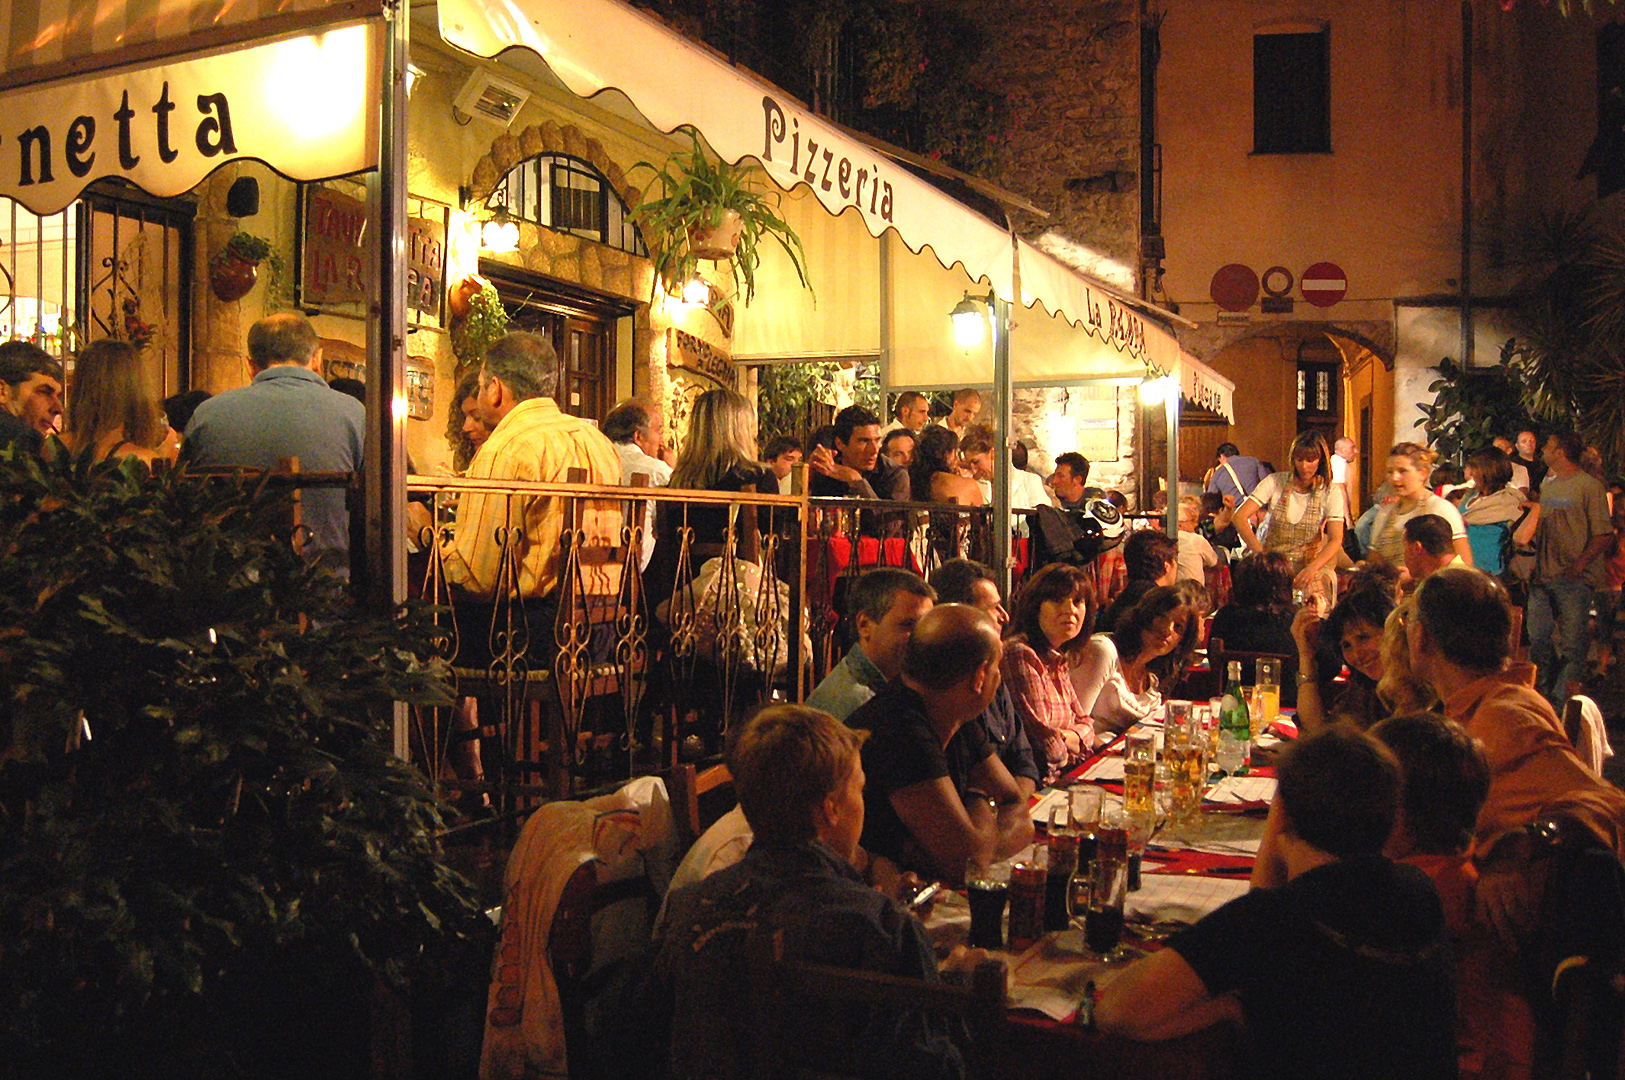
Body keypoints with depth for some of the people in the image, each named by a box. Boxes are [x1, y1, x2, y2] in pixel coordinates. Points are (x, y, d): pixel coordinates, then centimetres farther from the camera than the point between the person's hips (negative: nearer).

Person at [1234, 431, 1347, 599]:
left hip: (1313, 564, 1)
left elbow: (1336, 540, -12)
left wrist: (1312, 568, -31)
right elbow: (1240, 516, -11)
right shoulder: (1274, 482, -2)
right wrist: (1260, 552, -26)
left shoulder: (1331, 492, -1)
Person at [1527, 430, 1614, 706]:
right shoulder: (1544, 484, 16)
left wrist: (1579, 564, -18)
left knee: (1573, 643, -3)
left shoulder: (1590, 486, -4)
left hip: (1574, 579, -6)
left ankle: (1561, 702, 2)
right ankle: (1544, 696, 19)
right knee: (1538, 640, 7)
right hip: (1542, 576, 6)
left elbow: (1604, 534, -8)